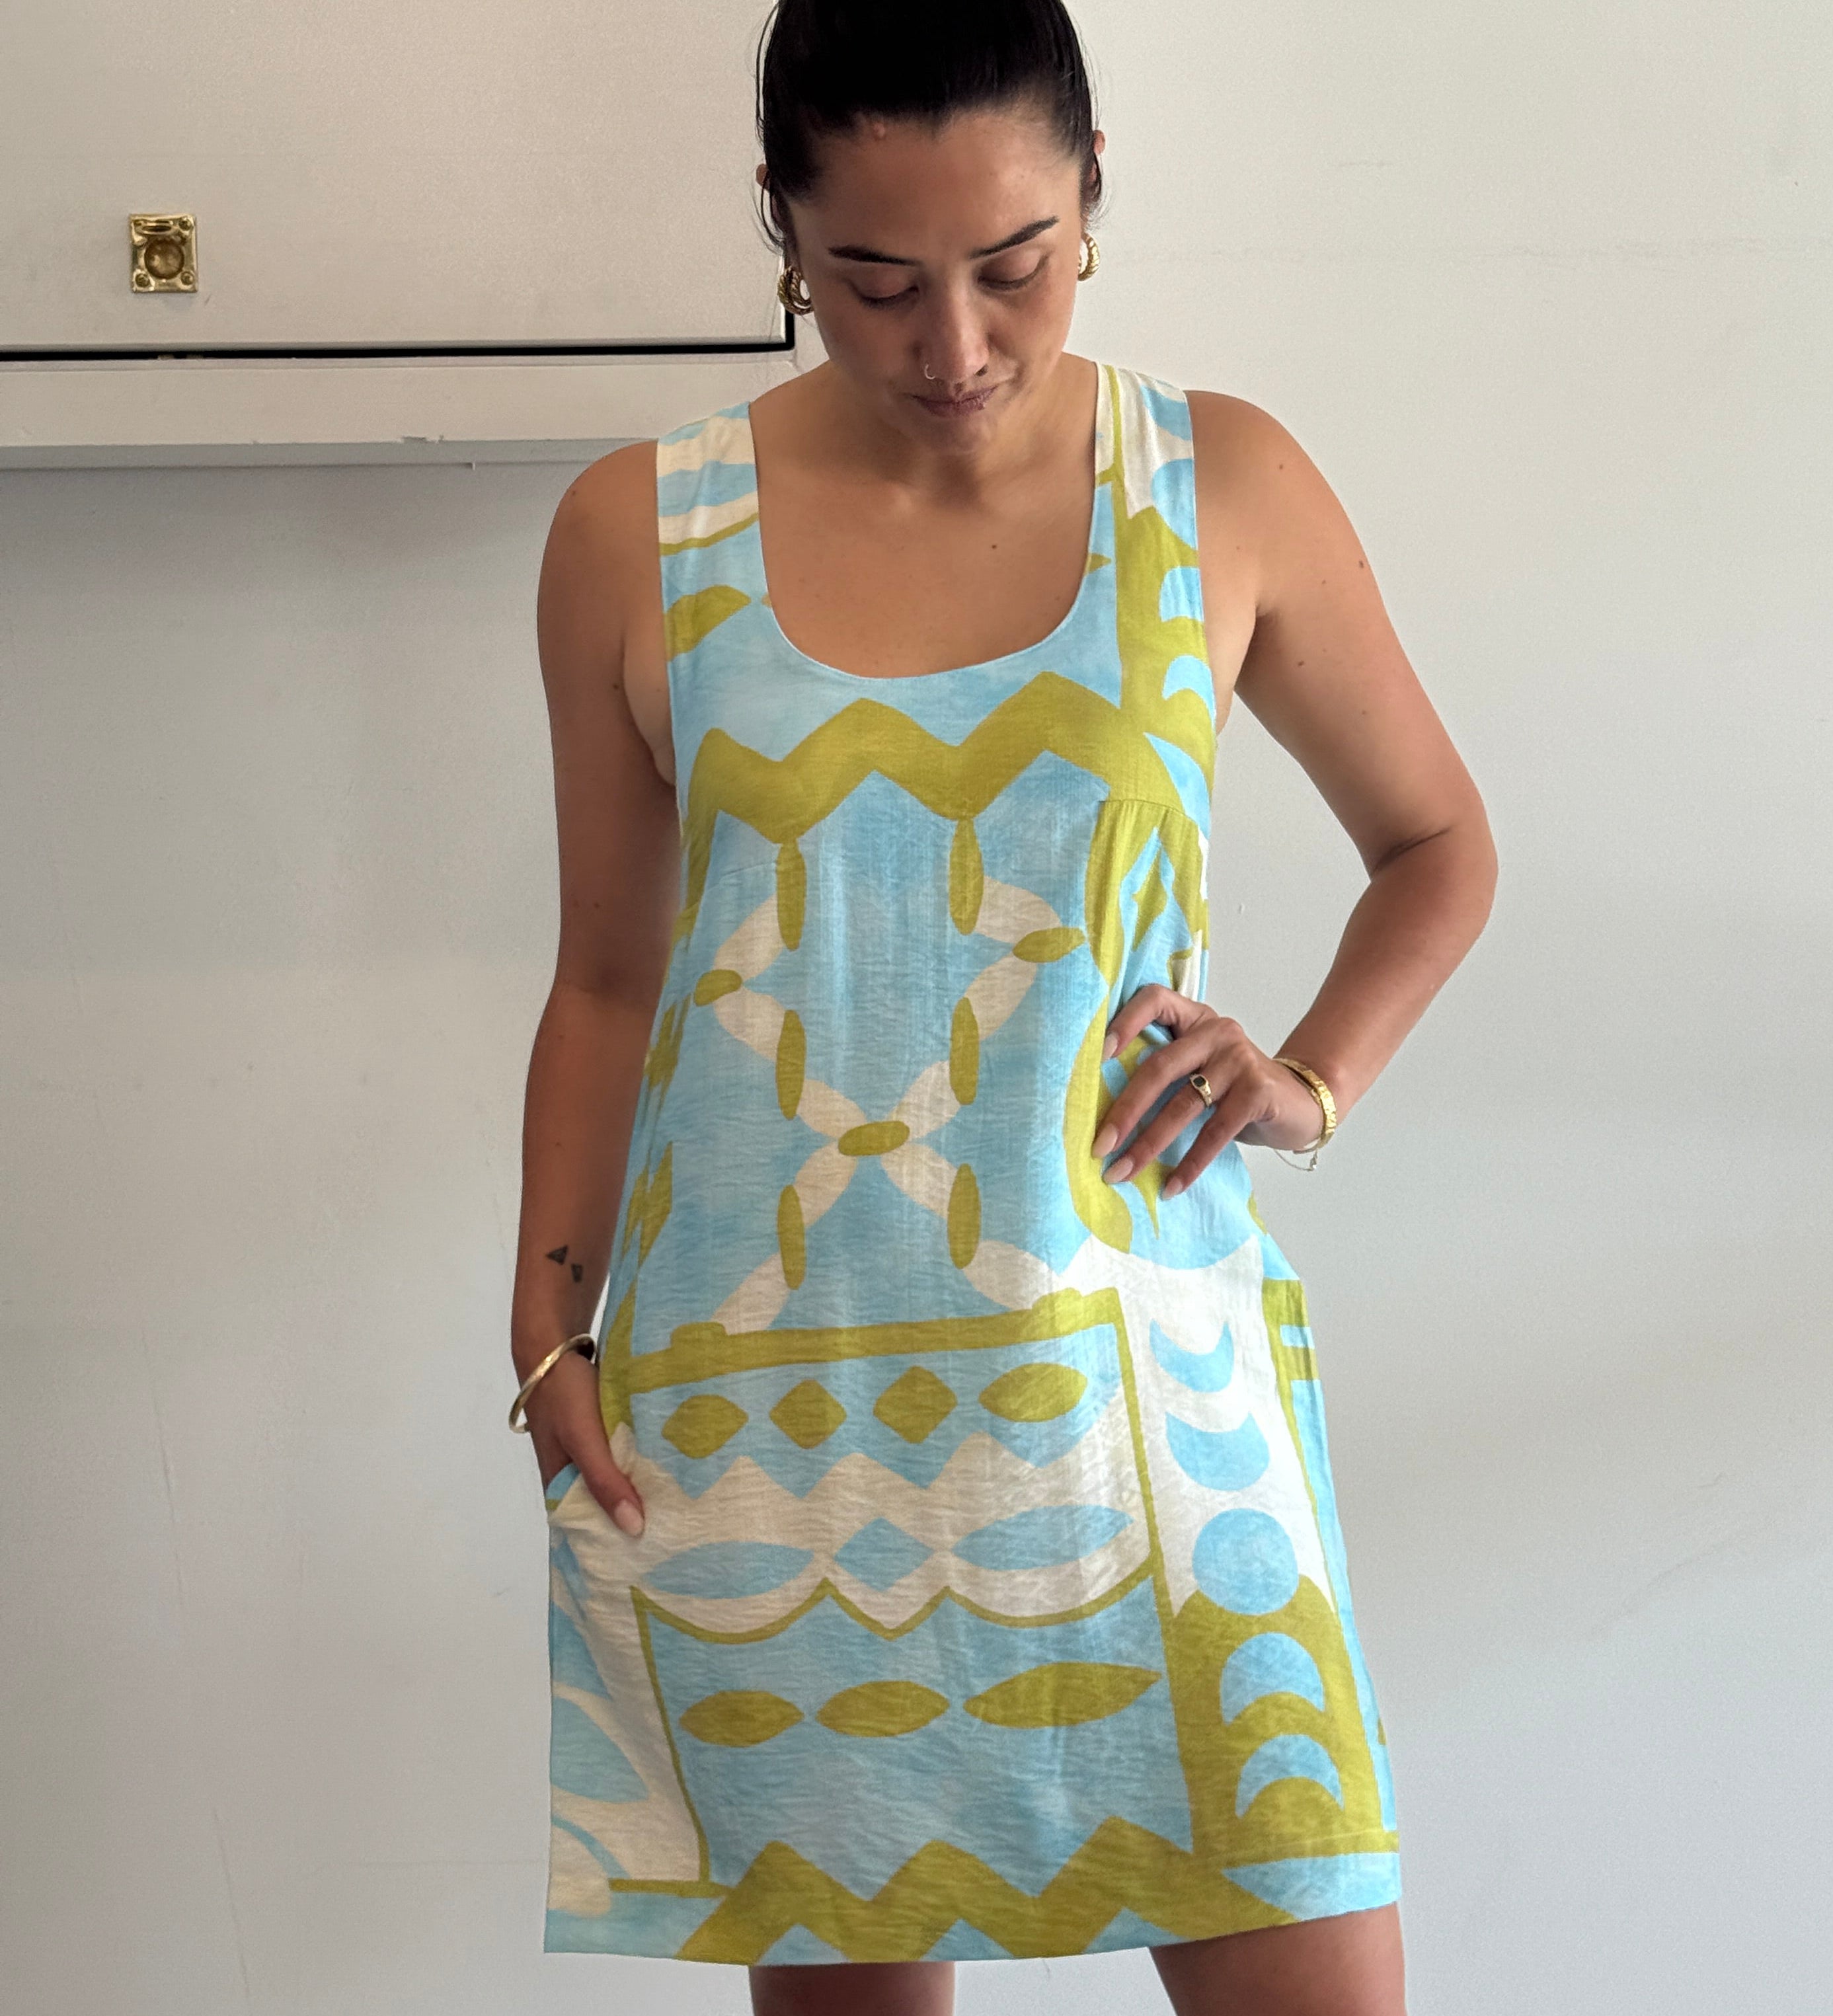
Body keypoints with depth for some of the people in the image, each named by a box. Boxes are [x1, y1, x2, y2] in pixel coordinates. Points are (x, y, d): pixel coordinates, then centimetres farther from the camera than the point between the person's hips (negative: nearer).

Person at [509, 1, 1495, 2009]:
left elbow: (1435, 842, 15)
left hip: (1131, 1372, 0)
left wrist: (1316, 1077, -1)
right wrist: (549, 1335, 3)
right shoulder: (637, 536, 2)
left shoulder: (1228, 491, 2)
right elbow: (606, 980, 11)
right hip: (758, 1409, 1)